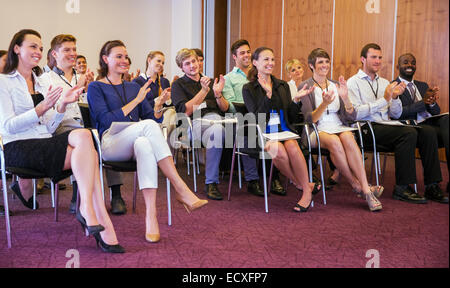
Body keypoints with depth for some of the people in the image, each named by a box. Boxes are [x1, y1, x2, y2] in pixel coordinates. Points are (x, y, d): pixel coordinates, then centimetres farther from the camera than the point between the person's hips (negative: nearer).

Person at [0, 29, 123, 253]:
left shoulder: (40, 83, 24)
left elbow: (49, 128, 15)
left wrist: (62, 104, -2)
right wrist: (42, 108, -18)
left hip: (45, 144, 6)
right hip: (18, 148, -6)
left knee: (83, 135, -28)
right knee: (83, 136, -29)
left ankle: (87, 209, -33)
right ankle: (101, 219, -32)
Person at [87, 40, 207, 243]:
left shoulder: (133, 87, 24)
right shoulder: (96, 88, 9)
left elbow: (152, 117, 15)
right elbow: (106, 121, -8)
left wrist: (158, 107, -7)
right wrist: (136, 101, -11)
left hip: (137, 140, 4)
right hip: (110, 142, -4)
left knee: (144, 144, -36)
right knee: (148, 125, -34)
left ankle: (151, 215, -47)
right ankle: (181, 189, -39)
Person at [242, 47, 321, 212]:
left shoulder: (283, 86, 17)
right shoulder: (248, 89, 4)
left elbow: (290, 117, 13)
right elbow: (257, 118, -8)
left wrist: (297, 100, -4)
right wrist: (268, 94, -17)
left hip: (284, 131, 3)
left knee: (292, 146, -31)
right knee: (277, 150, -34)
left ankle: (307, 191, -21)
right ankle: (307, 185, -16)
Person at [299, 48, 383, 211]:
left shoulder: (336, 86, 17)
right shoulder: (305, 87, 5)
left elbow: (352, 117, 8)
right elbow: (310, 119, -8)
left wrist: (345, 98, -11)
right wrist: (324, 104, -25)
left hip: (339, 127, 3)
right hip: (317, 131, -3)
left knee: (347, 137, -33)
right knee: (334, 142, -36)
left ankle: (366, 190, -39)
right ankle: (357, 186, -25)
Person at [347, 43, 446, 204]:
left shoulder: (384, 82, 22)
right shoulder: (353, 82, 2)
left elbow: (396, 115, 18)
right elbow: (355, 113, -14)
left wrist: (395, 98, -2)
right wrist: (384, 99, -15)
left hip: (387, 127, 7)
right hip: (368, 130, -6)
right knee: (409, 133, -29)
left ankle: (431, 185, -12)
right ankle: (402, 188, -24)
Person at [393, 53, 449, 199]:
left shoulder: (423, 86, 26)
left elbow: (436, 112, 17)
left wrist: (432, 102, -7)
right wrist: (423, 102, -19)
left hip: (432, 123, 5)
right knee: (429, 132, -36)